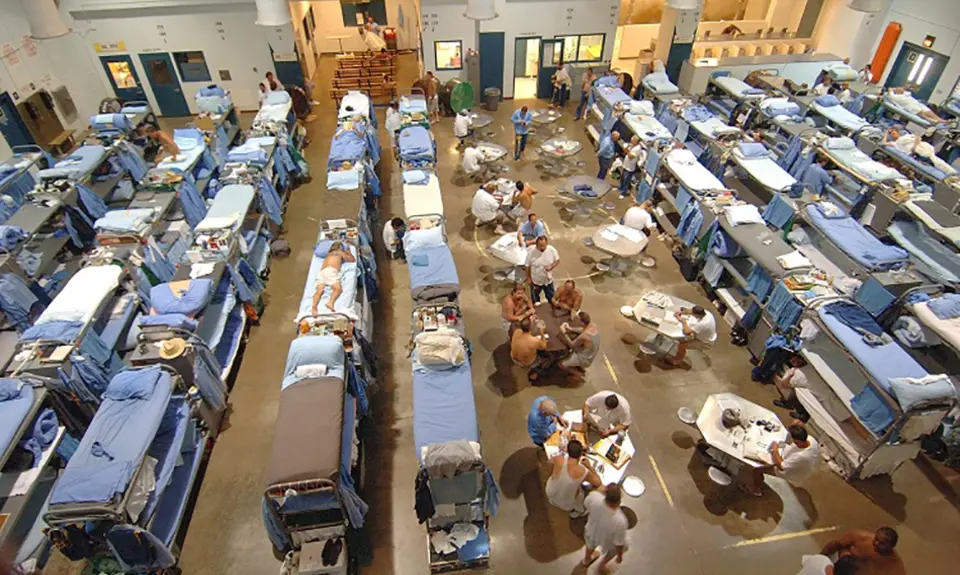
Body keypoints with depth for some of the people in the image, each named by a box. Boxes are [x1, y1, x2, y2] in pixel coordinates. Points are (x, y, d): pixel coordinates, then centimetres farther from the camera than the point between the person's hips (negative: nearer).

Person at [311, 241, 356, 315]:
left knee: (319, 291, -16)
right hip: (331, 271, -5)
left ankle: (314, 306, -41)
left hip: (322, 272, 5)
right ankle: (331, 302, -46)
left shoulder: (328, 254, 38)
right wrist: (349, 252, 50)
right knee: (338, 288, -20)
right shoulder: (340, 253, 22)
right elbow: (353, 259, 30)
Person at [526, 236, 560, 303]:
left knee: (551, 297, 21)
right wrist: (528, 278, -5)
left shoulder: (552, 250, -19)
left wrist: (551, 267, -23)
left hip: (548, 280, 1)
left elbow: (557, 261, -4)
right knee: (534, 299, 22)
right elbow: (528, 266, -12)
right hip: (535, 280, -1)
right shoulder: (531, 252, -24)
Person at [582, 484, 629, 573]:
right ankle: (603, 564, 55)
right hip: (607, 543, -3)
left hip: (591, 533, 3)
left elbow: (586, 503, -10)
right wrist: (620, 556, -3)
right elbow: (619, 544, -24)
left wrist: (600, 490, -3)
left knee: (591, 544, 38)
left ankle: (586, 560, 69)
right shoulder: (620, 521, -44)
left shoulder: (595, 498, -38)